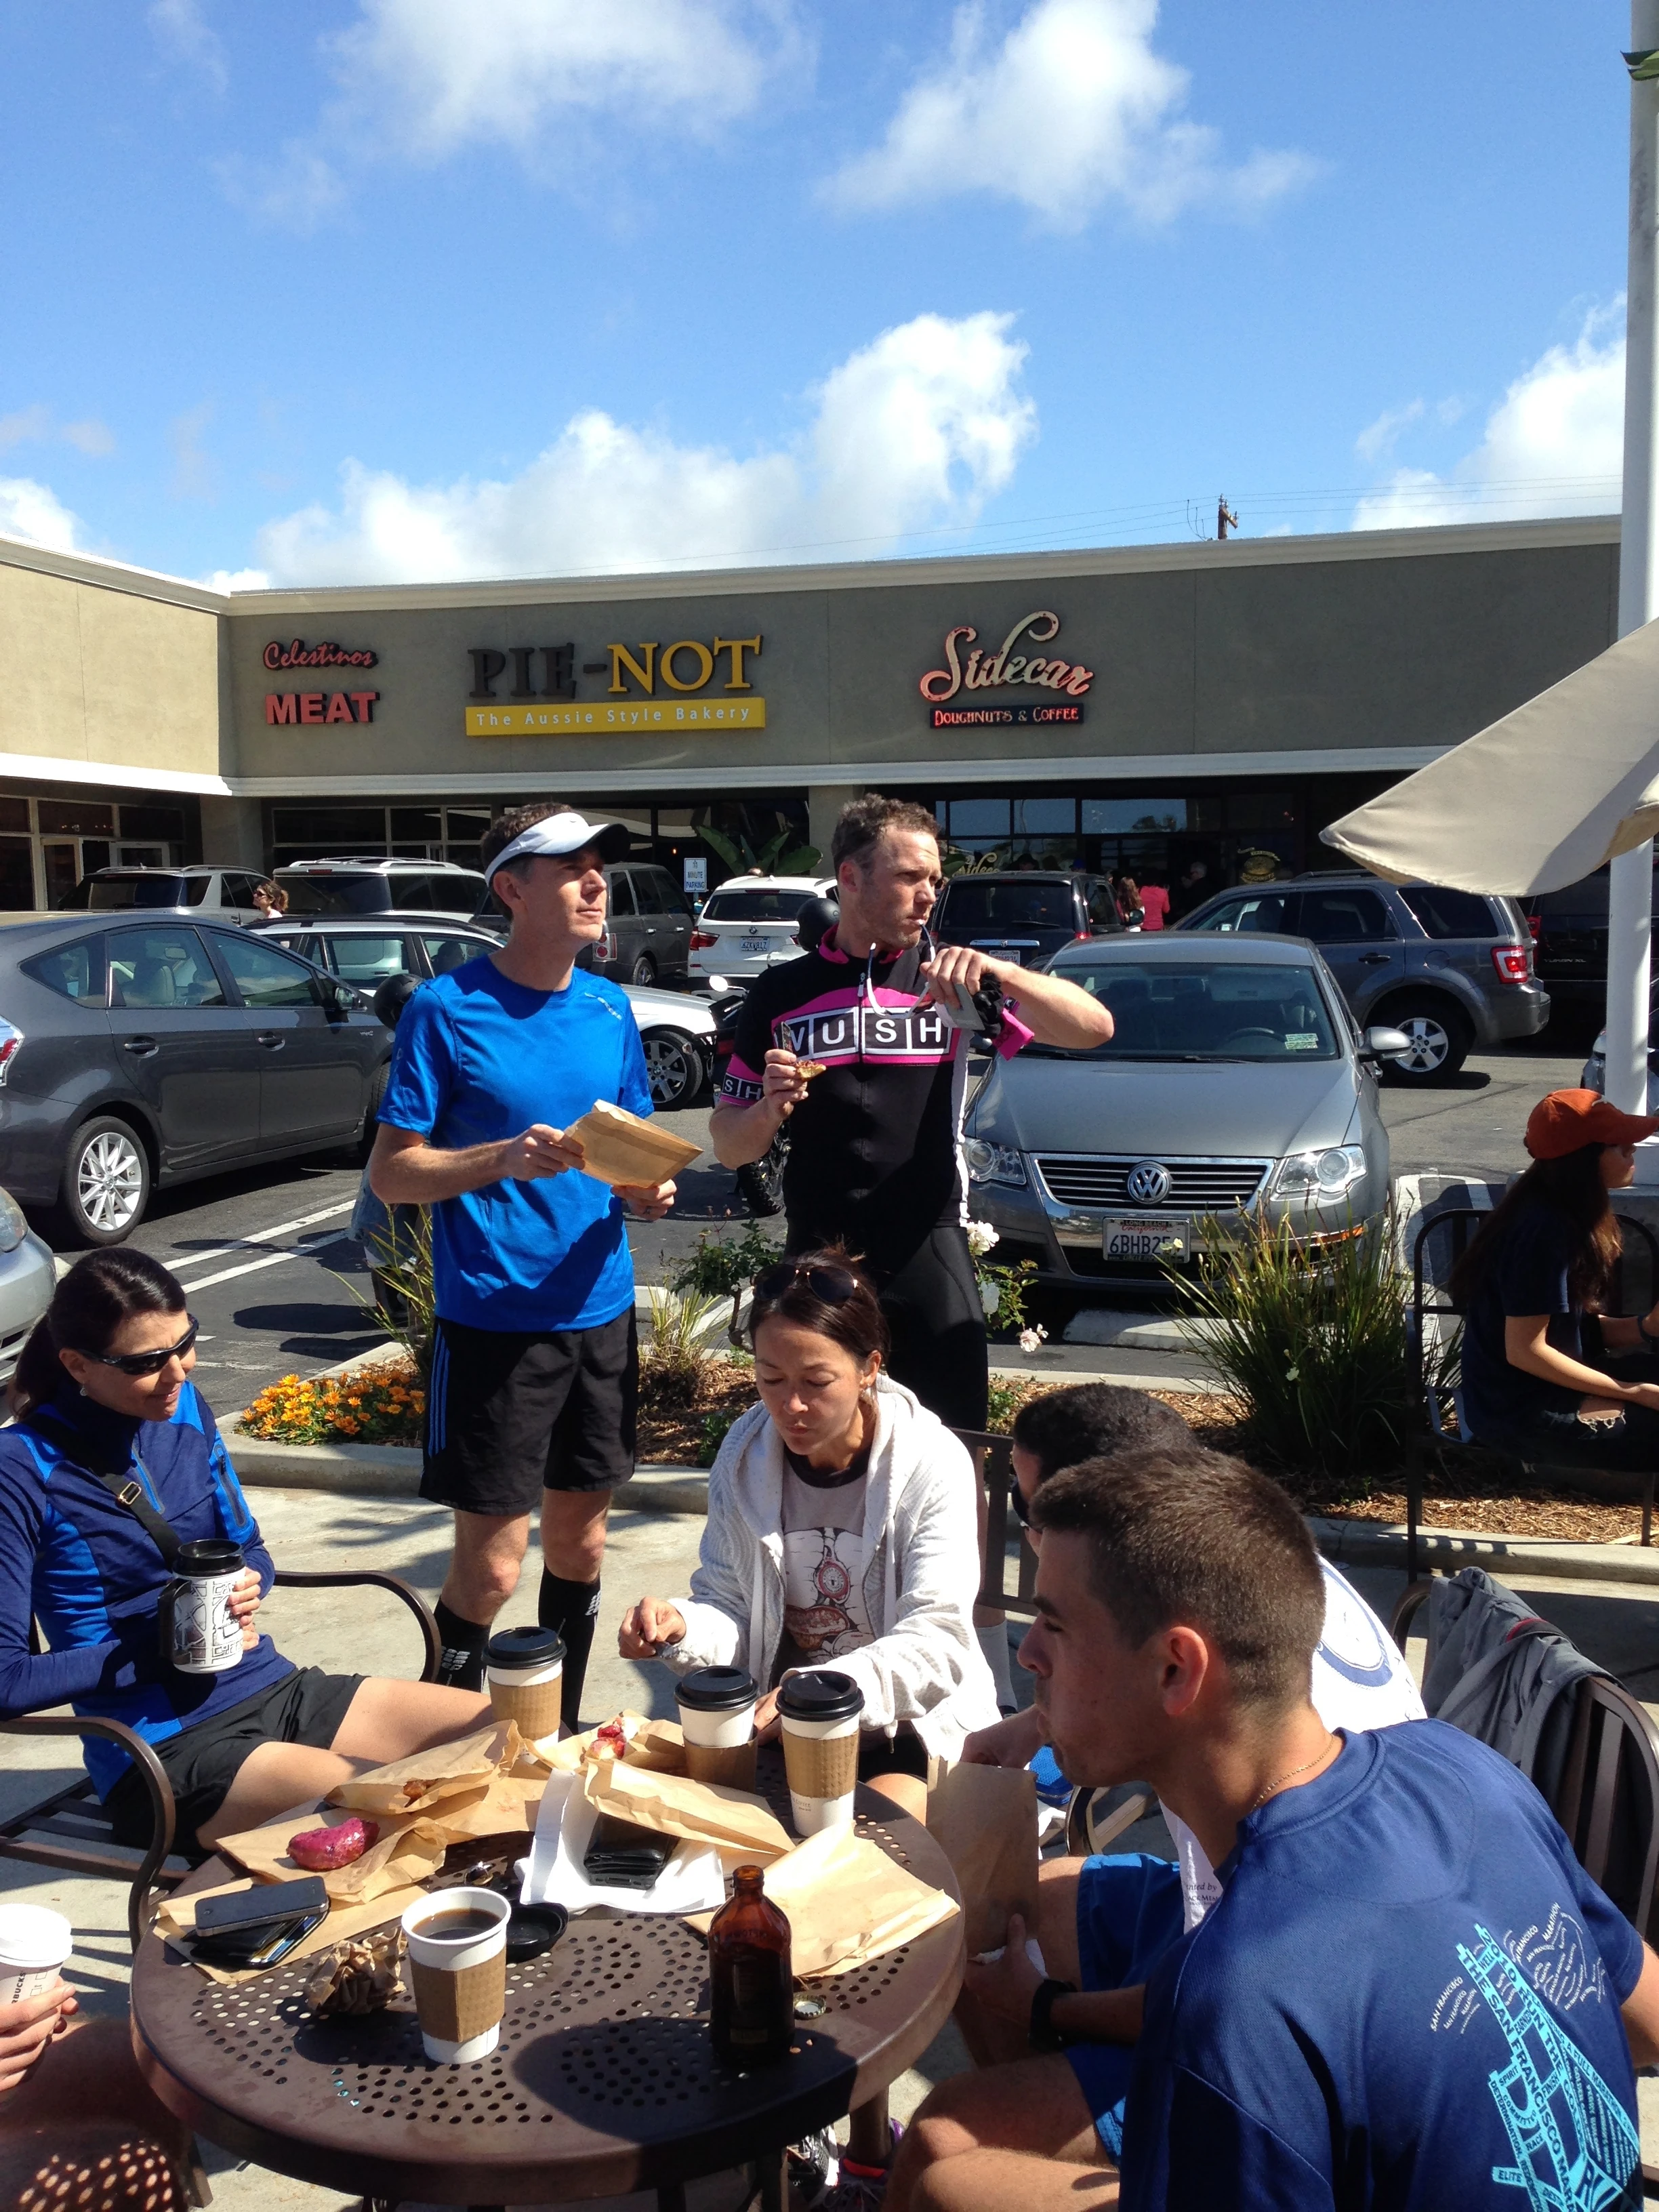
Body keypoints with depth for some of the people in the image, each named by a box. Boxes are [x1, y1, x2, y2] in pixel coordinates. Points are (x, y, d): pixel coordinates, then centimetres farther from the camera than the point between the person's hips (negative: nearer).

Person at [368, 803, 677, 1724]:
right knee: (492, 1564, -1)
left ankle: (562, 1732, 34)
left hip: (599, 1311, 5)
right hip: (492, 1323, -5)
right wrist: (504, 1159, -24)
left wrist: (643, 1190, -6)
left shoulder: (609, 1007, 7)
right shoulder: (447, 1009, -9)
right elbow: (390, 1172, -8)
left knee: (580, 1539, 15)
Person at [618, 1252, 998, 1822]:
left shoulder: (933, 1465, -15)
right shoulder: (744, 1455, -2)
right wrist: (682, 1626, -22)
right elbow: (729, 1609, 3)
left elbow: (934, 1644, -19)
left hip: (909, 1725, -4)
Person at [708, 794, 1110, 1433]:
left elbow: (1094, 1027, -7)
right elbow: (728, 1147, 8)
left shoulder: (950, 979, 5)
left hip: (930, 1255, -1)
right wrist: (770, 1107, -13)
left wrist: (999, 970, -21)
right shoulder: (782, 992, 6)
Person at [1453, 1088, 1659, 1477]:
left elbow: (1573, 1321, 8)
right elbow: (1524, 1350, -22)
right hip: (1522, 1413, -9)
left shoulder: (1570, 1215, 5)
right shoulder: (1543, 1230, -23)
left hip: (1550, 1385, 9)